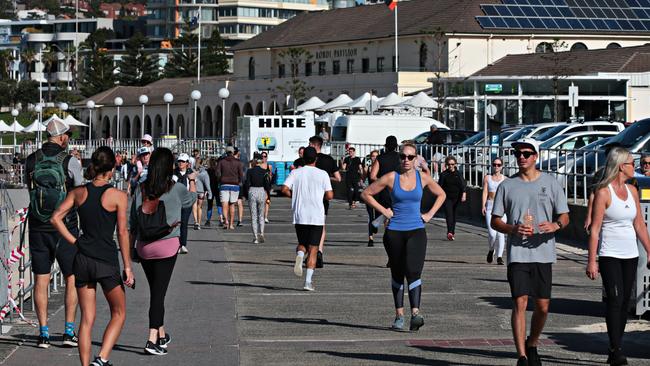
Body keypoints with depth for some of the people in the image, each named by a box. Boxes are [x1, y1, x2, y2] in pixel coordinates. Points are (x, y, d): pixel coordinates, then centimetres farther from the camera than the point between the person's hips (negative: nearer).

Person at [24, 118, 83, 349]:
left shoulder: (31, 161, 0)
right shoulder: (70, 162, -10)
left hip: (38, 228, 3)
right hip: (65, 227, -3)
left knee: (41, 280, 8)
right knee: (72, 279, 9)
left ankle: (44, 333, 6)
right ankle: (69, 332, 6)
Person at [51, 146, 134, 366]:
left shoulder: (79, 193, 3)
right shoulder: (118, 196, -7)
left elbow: (56, 218, -2)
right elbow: (122, 233, -8)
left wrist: (74, 242, 5)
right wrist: (127, 267, -3)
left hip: (83, 259, 4)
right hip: (107, 261, -4)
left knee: (87, 319, 10)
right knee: (118, 314, 12)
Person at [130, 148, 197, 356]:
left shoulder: (142, 189, 0)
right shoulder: (176, 188, -6)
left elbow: (133, 221, 3)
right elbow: (191, 198, 17)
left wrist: (132, 246, 13)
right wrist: (192, 180, 36)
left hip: (144, 246, 4)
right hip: (167, 245, -4)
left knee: (155, 291, 17)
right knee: (158, 293, -3)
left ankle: (162, 335, 31)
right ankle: (152, 340, -10)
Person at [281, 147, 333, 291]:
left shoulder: (295, 173, 2)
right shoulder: (322, 174, -3)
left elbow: (285, 189, -8)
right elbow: (329, 195, -5)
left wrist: (295, 196, 10)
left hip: (299, 216, 2)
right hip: (317, 217, -2)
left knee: (302, 243, 20)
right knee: (313, 249, 3)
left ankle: (300, 255, -15)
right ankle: (308, 281, -6)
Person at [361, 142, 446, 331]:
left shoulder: (423, 178, 3)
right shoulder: (391, 178, -2)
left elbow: (441, 195, 19)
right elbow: (366, 193, 5)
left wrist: (430, 214, 8)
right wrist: (383, 211, -1)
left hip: (416, 231, 0)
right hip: (394, 231, 1)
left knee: (413, 271, -17)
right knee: (397, 274, 8)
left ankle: (415, 314, -26)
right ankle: (399, 315, 16)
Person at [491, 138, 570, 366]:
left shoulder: (551, 183, 7)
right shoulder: (506, 186, 7)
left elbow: (565, 216, 9)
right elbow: (495, 221, 9)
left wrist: (555, 225, -15)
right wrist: (513, 229, -11)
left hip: (543, 253, 1)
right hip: (517, 254, -1)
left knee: (542, 307, 5)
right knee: (520, 303, -11)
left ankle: (532, 346, 30)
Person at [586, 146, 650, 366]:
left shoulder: (632, 190, 11)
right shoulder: (604, 192, -8)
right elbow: (594, 229, -11)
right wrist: (592, 260, -15)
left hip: (630, 254, 7)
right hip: (610, 255, -7)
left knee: (625, 302, 7)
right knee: (615, 300, -14)